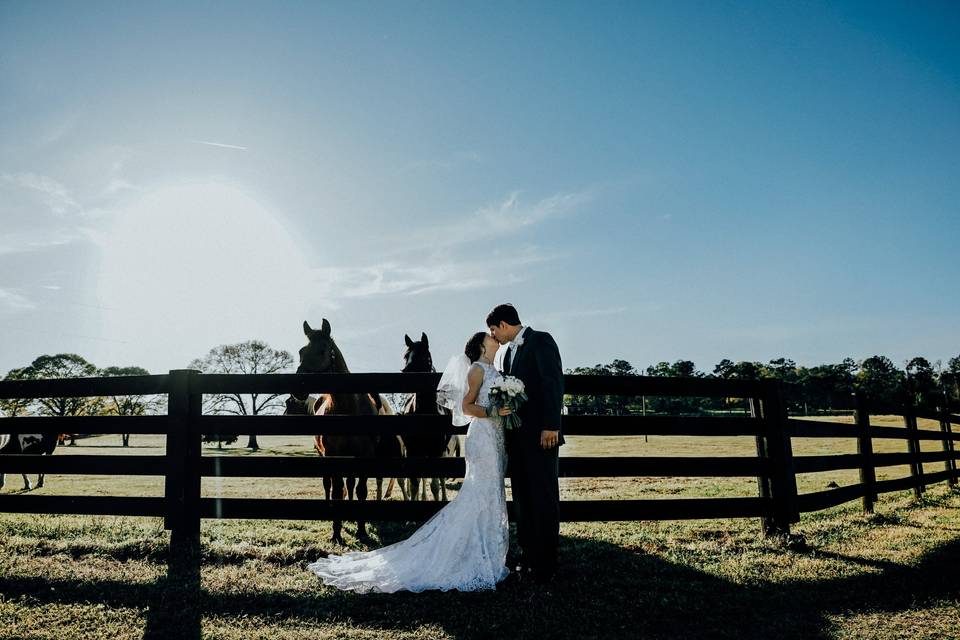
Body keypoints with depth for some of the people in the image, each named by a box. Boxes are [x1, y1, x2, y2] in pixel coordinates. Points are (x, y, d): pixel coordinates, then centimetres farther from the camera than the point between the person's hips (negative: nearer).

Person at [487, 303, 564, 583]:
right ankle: (528, 556, 21)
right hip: (517, 436, 8)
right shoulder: (509, 352, 19)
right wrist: (506, 433, 13)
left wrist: (551, 426, -20)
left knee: (544, 498, -1)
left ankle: (545, 564, 7)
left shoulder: (541, 340, -6)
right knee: (522, 498, 11)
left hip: (541, 434, -8)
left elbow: (554, 383, -14)